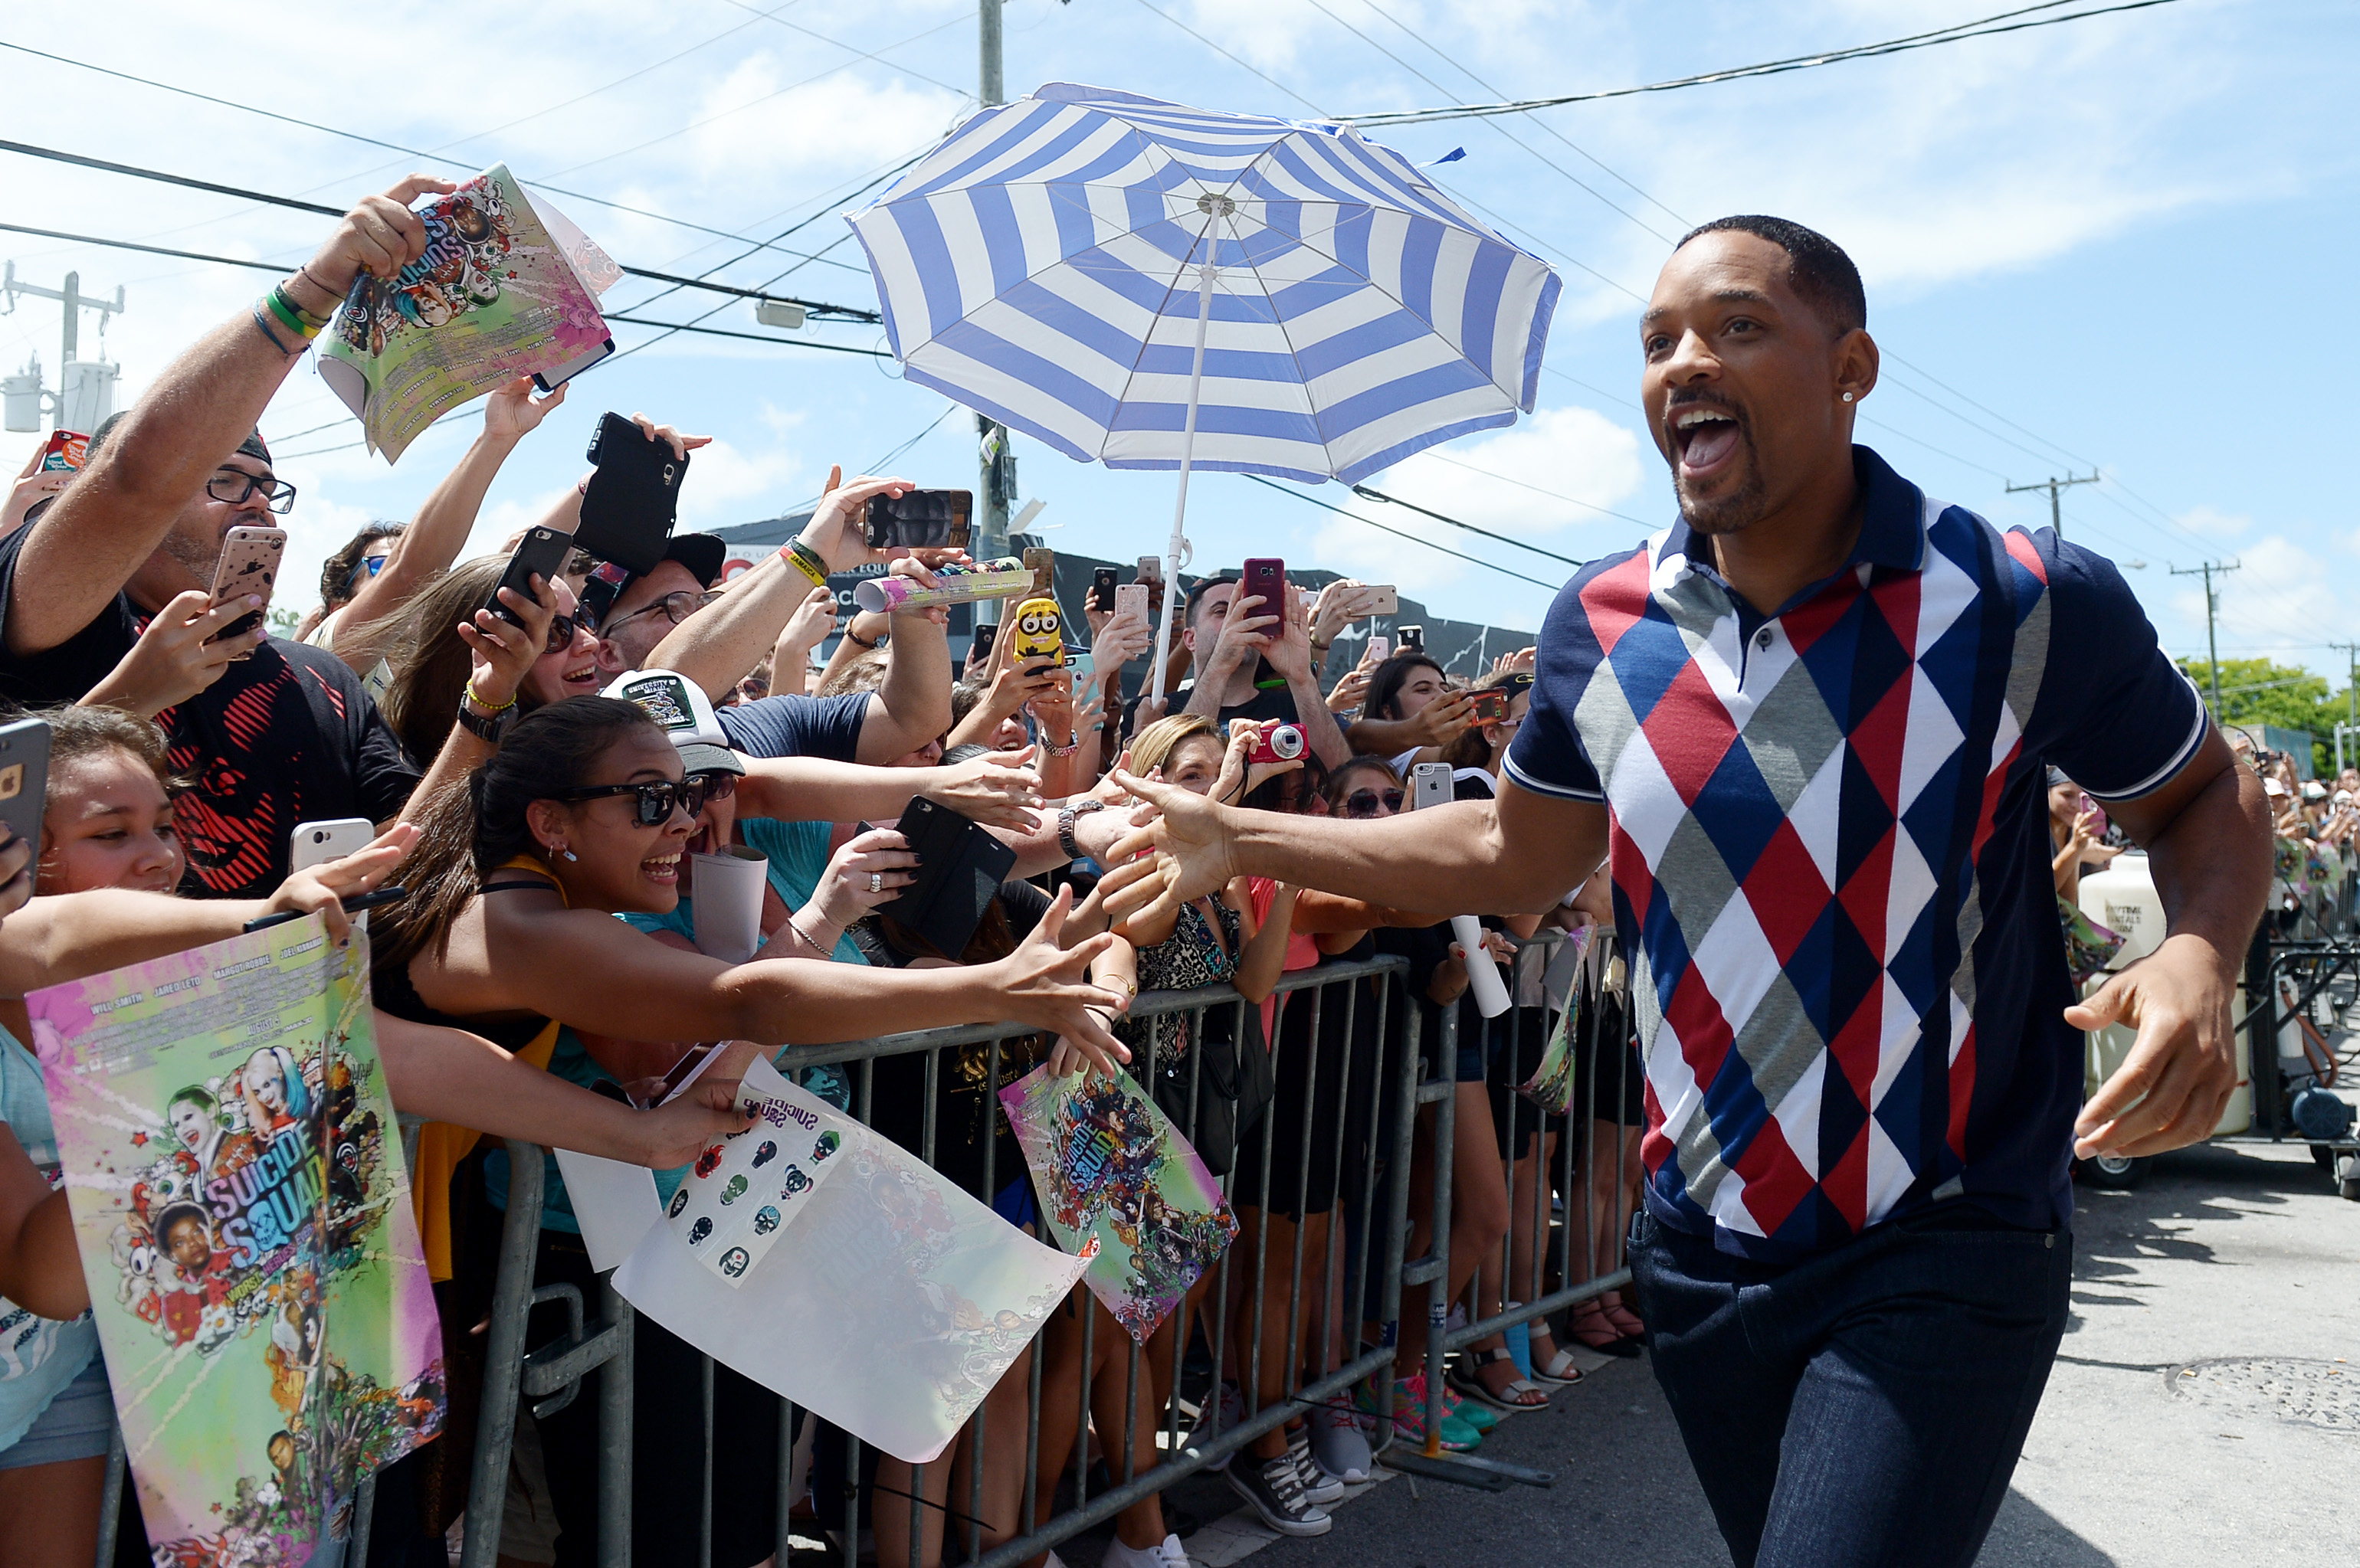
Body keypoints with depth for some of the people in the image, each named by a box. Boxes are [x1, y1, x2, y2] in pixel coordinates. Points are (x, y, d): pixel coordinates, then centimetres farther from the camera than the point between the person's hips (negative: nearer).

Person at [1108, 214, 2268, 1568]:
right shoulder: (1605, 625, -3)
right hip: (1706, 1247, 4)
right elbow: (1516, 856, 10)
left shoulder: (2027, 600, -13)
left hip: (1944, 1259, -3)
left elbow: (2206, 795, 3)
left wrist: (2200, 954, -20)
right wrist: (1238, 839, 5)